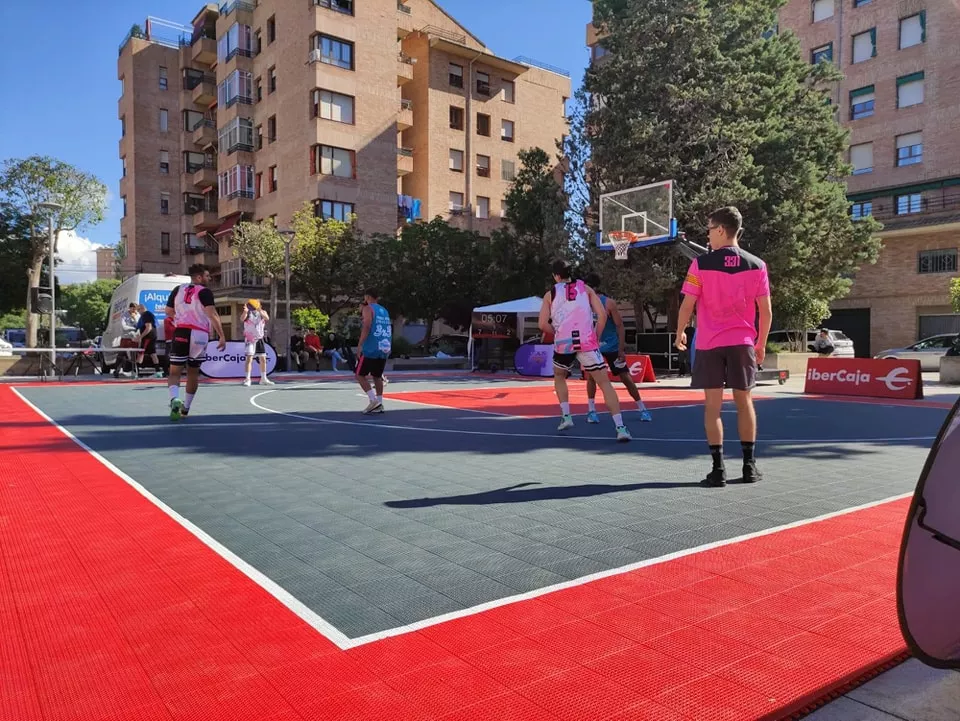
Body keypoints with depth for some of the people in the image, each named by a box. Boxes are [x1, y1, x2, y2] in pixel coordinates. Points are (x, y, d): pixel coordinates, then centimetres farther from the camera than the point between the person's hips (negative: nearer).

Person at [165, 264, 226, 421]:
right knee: (193, 373, 13)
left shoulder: (178, 290, 13)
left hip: (181, 332, 2)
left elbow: (169, 311, 20)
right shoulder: (205, 292, -2)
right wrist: (222, 336, -16)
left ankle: (175, 400, -26)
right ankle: (185, 409, 22)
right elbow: (212, 314, -14)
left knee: (175, 372, 2)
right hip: (200, 334, -2)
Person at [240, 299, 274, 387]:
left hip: (260, 339, 4)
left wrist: (260, 311, -38)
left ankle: (263, 379, 20)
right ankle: (247, 379, -15)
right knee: (249, 358, -15)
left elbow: (267, 318, -19)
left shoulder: (262, 312, 2)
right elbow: (242, 319, -28)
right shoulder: (247, 312, -7)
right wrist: (245, 311, -49)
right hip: (250, 339, -4)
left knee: (263, 359, 9)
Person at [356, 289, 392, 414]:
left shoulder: (368, 309, -4)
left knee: (360, 375, 2)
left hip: (370, 349, -7)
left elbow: (366, 327, -17)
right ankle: (379, 405, 11)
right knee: (377, 376, 15)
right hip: (384, 349, 7)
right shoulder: (384, 311, 18)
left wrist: (360, 345, -18)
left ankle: (373, 400, -10)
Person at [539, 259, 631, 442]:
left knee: (559, 377, 29)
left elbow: (543, 325, 3)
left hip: (563, 344, 0)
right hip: (587, 342, 0)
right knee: (605, 383, 1)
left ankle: (566, 416, 17)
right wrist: (596, 337, 15)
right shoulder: (585, 288, 12)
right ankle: (620, 428, -11)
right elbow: (602, 314, 4)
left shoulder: (550, 294, 10)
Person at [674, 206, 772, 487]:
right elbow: (766, 311, 3)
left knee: (712, 406, 2)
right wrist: (761, 344, 14)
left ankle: (718, 469, 1)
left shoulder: (701, 264, -7)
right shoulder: (756, 265, 1)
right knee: (744, 402, 12)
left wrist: (680, 334, 10)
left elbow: (687, 305, -6)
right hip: (742, 342, 3)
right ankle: (749, 465, 18)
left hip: (709, 343, -2)